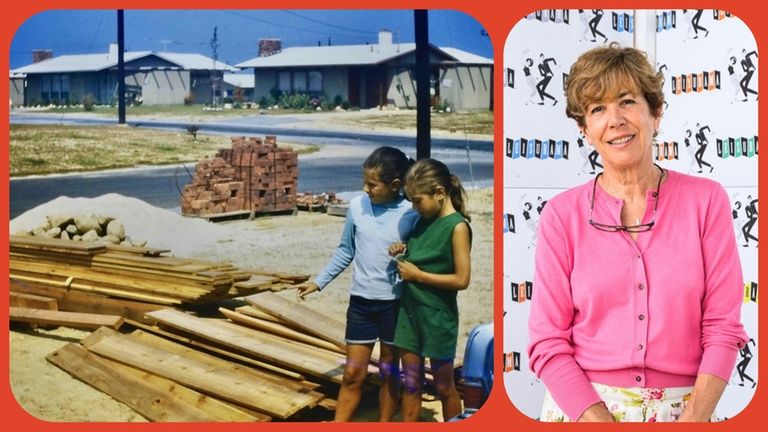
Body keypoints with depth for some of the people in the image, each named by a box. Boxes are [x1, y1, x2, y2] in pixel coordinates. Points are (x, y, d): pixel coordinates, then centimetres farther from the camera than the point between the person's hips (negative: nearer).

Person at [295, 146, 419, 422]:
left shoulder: (411, 214, -11)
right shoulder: (357, 206, -3)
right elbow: (345, 251, 9)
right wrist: (318, 282, 9)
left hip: (395, 303, -2)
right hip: (361, 301, 2)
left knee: (390, 372, 12)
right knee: (353, 373, 7)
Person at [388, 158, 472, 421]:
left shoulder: (457, 226, -16)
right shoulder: (424, 221, 5)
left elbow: (462, 279, -19)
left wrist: (417, 275, -16)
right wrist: (404, 253, 0)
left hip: (438, 317, -6)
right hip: (410, 310, 6)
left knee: (444, 386, 9)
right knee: (411, 384, 11)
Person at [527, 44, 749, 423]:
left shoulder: (706, 200, -4)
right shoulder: (562, 214, -5)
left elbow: (722, 328, -5)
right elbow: (548, 342, -6)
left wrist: (692, 420, -15)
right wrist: (603, 422, -16)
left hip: (685, 409, 1)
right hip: (583, 409, 0)